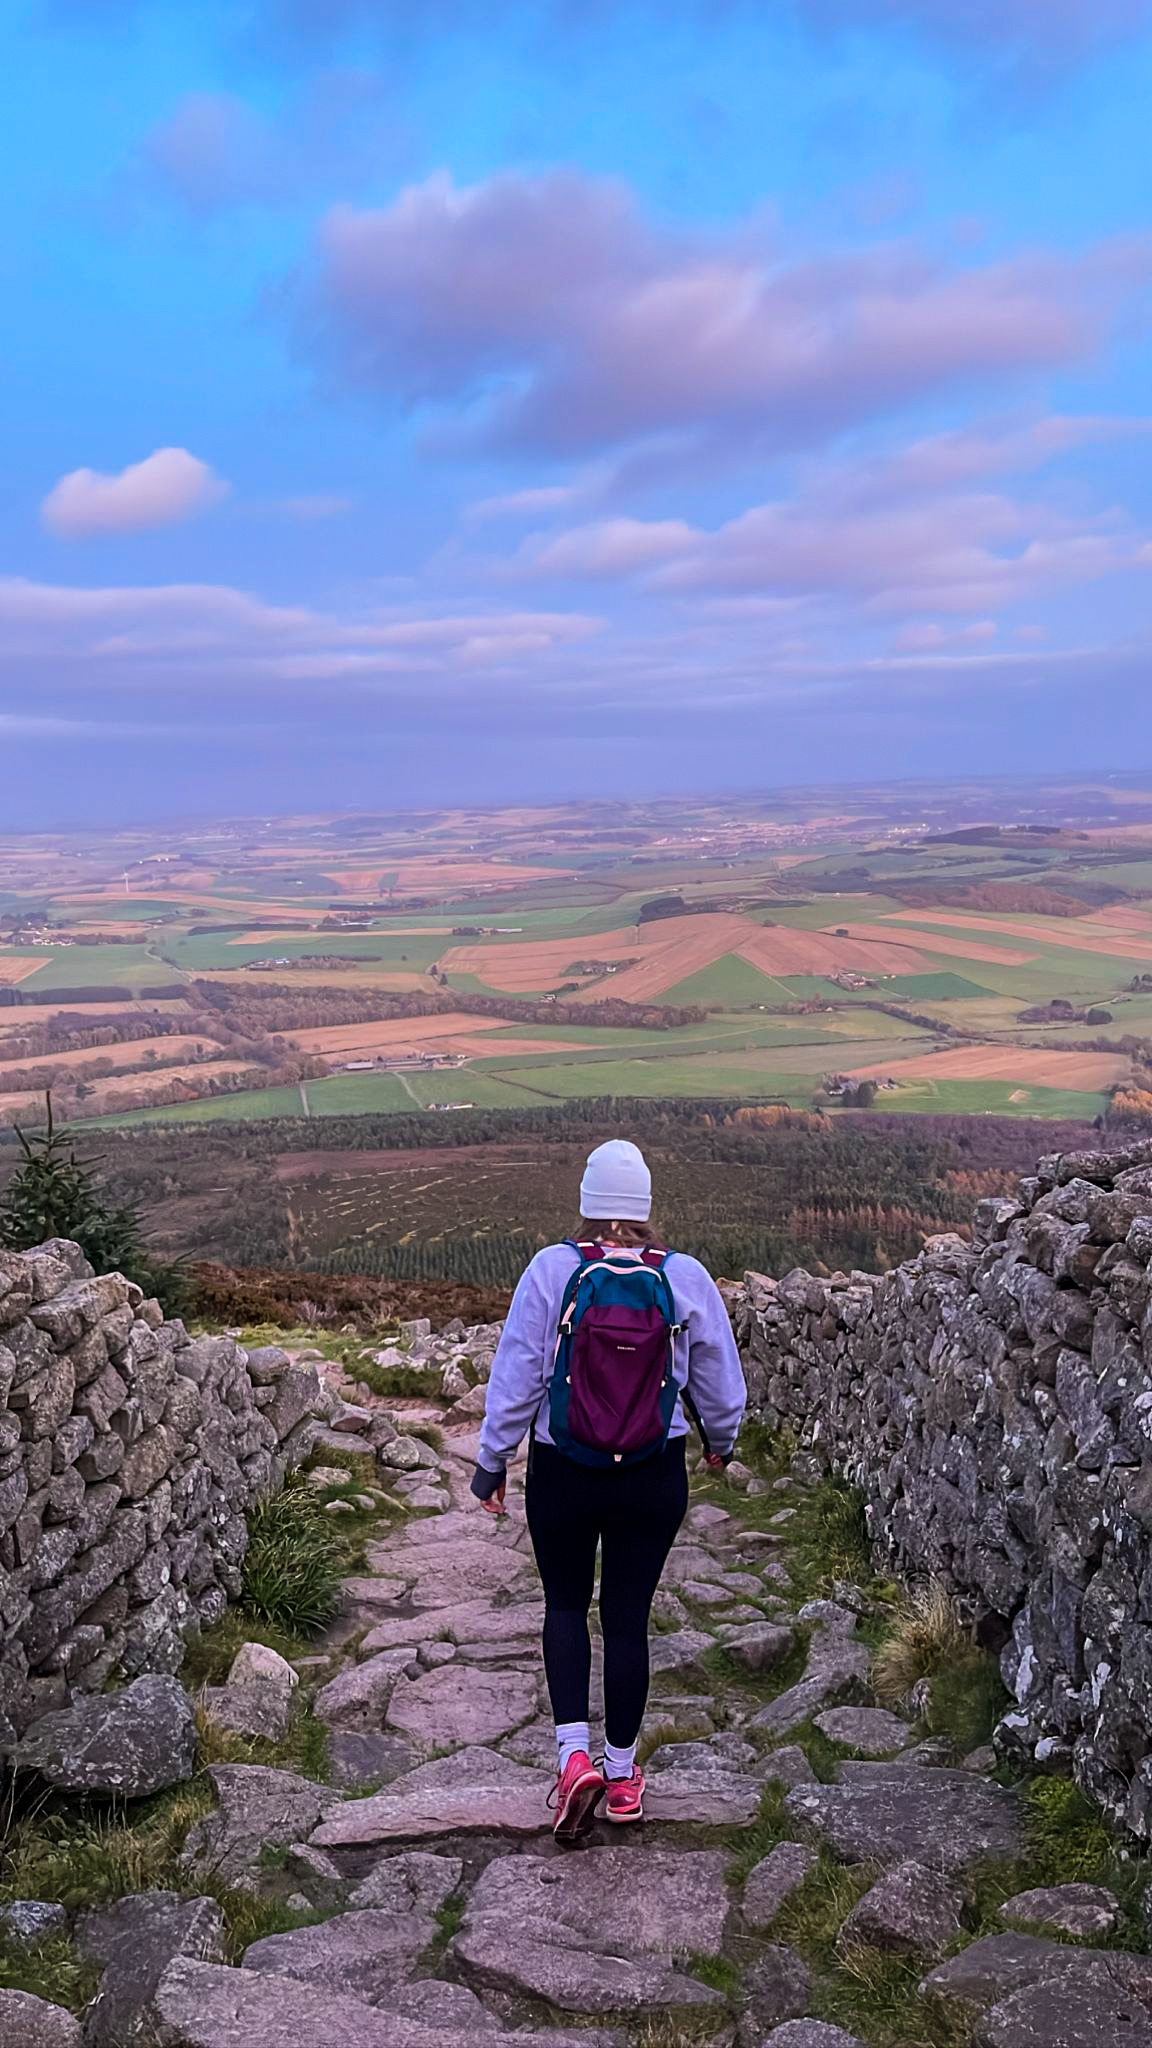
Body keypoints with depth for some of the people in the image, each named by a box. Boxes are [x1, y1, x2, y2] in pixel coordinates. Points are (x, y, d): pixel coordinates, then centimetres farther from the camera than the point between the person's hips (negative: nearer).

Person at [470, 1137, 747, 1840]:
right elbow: (720, 1381, 4)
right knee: (628, 1616, 13)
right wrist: (721, 1440, 23)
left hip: (563, 1471, -1)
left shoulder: (551, 1269, -12)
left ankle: (575, 1753, 5)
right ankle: (622, 1773, 25)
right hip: (655, 1476, 1)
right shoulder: (686, 1277, -7)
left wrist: (493, 1461, 3)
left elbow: (516, 1377, -9)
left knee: (566, 1604, 19)